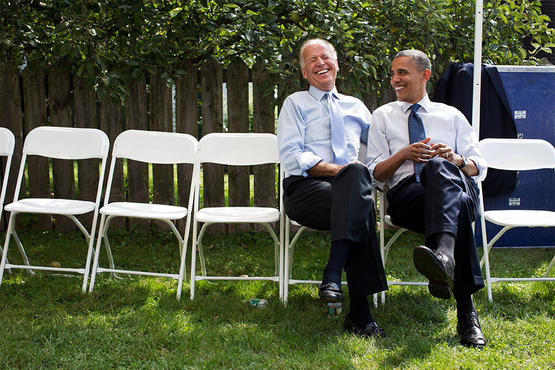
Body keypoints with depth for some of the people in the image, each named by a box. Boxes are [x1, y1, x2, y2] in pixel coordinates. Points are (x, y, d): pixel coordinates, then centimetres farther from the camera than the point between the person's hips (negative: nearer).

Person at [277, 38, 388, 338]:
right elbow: (291, 157, 1)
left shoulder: (356, 106, 28)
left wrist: (355, 174, -1)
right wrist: (335, 169, -12)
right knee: (361, 211, -35)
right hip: (305, 190, -3)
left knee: (356, 174, -37)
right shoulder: (295, 103, 16)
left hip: (352, 187, 3)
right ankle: (360, 314, -39)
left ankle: (333, 275, -42)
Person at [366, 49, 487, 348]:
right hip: (406, 193, -1)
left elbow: (479, 167, 19)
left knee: (438, 167, -40)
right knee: (459, 208, -38)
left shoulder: (451, 116, 28)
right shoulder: (383, 116, 25)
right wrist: (403, 155, -6)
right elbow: (374, 172, 15)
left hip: (458, 187, 1)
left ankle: (442, 255, -64)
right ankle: (466, 312, -49)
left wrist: (456, 159, -6)